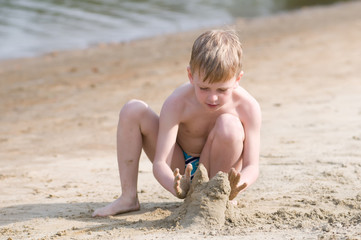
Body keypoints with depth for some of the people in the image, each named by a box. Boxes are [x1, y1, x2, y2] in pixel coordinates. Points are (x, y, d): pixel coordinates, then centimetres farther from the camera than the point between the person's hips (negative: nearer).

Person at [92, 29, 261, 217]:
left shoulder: (248, 107, -23)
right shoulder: (178, 103, -24)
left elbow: (252, 166, -23)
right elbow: (159, 163, -27)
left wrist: (237, 187, -47)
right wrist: (176, 188, -50)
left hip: (218, 170, -1)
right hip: (181, 169, 1)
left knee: (229, 125, -32)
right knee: (132, 110, -18)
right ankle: (128, 198, -12)